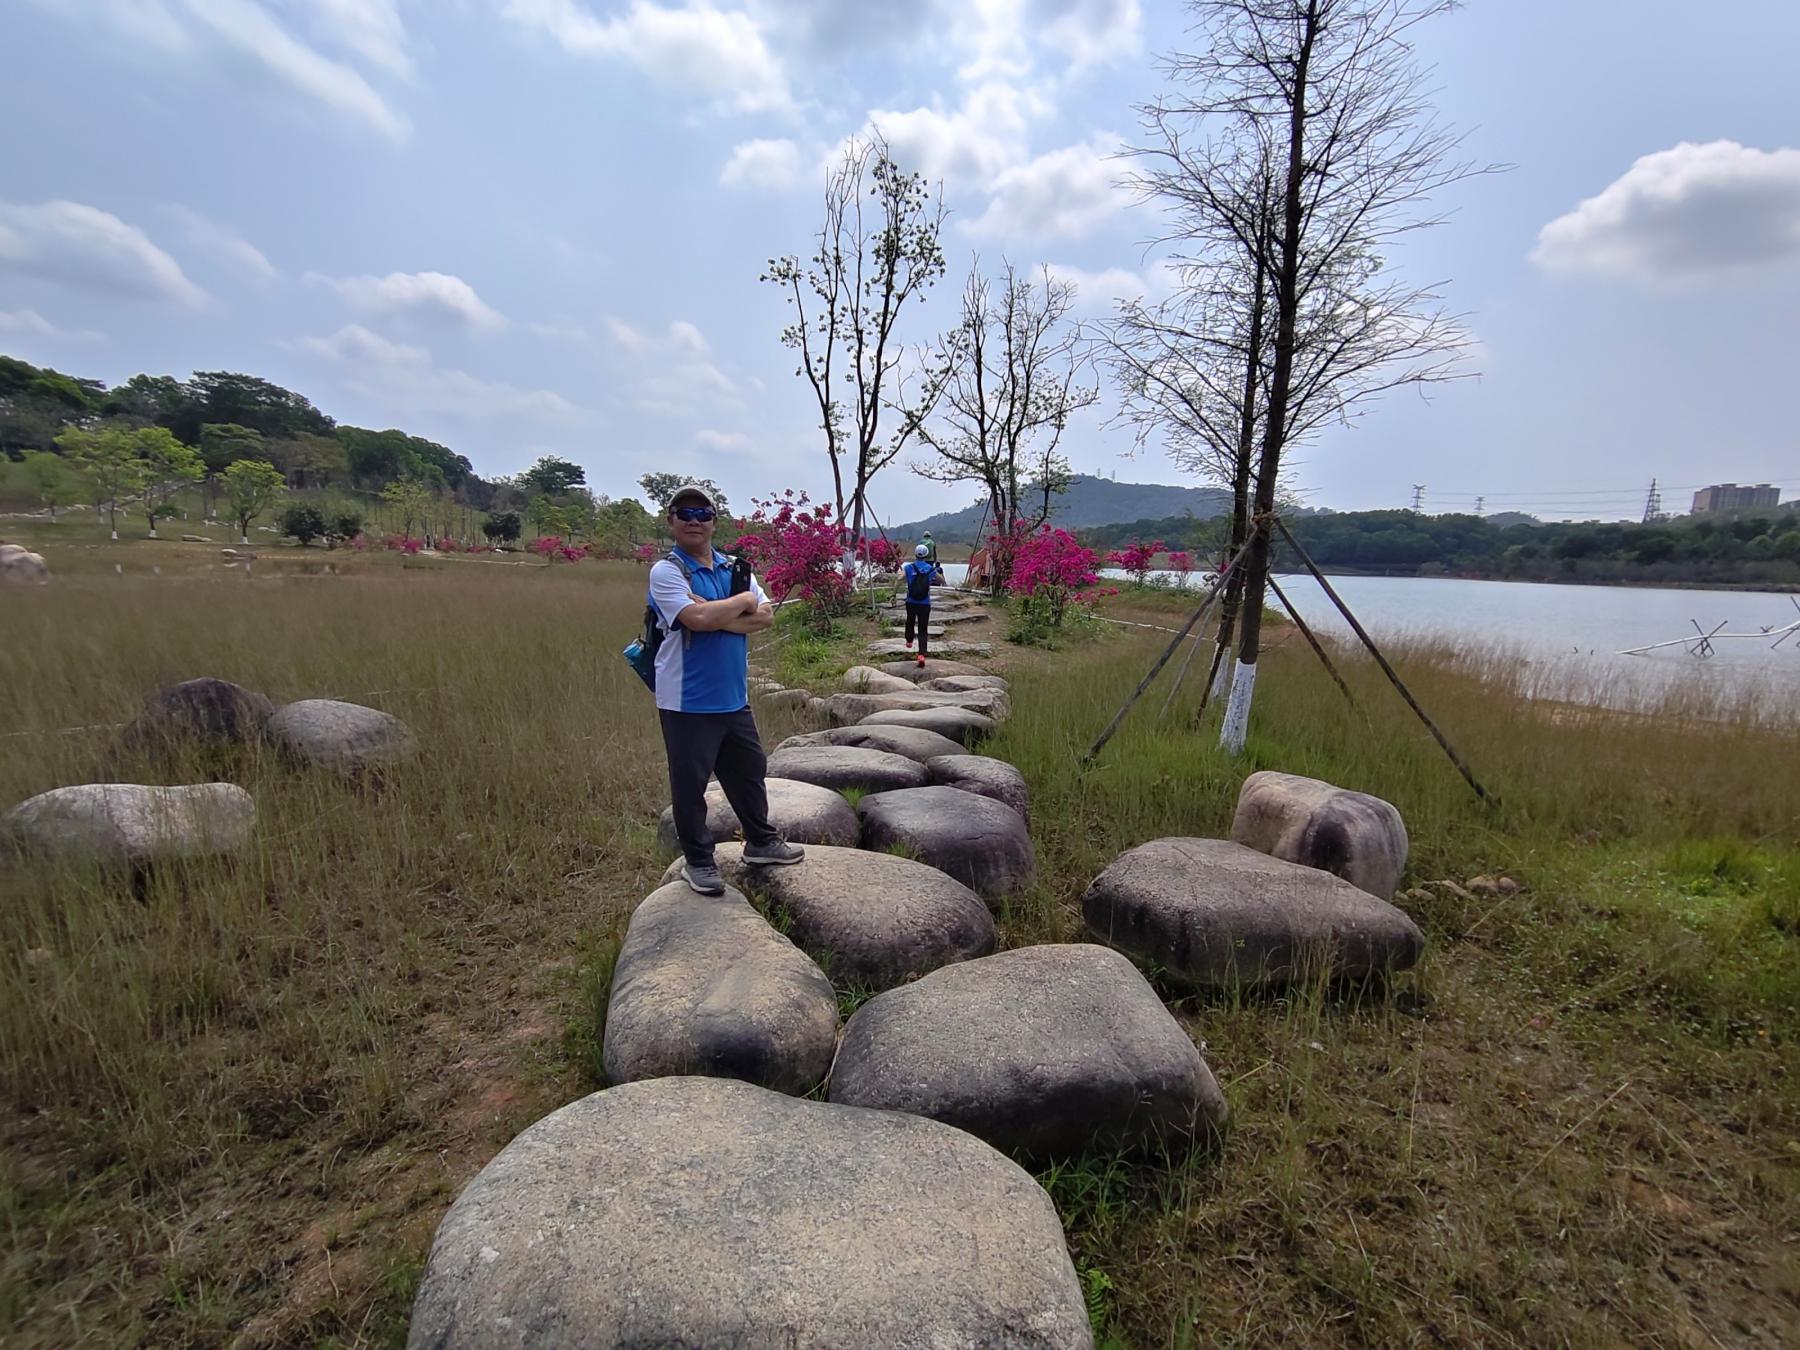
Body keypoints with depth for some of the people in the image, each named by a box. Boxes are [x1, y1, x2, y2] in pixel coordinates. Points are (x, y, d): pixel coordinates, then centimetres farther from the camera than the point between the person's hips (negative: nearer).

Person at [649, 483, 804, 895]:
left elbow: (766, 616, -2)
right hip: (688, 701, -6)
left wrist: (718, 617, -17)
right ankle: (697, 860, 23)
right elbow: (698, 619, -26)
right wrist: (743, 603, -10)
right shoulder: (666, 571, -10)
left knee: (750, 770, 18)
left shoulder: (735, 568, 9)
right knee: (690, 782, 6)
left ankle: (760, 843, 37)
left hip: (734, 697, 6)